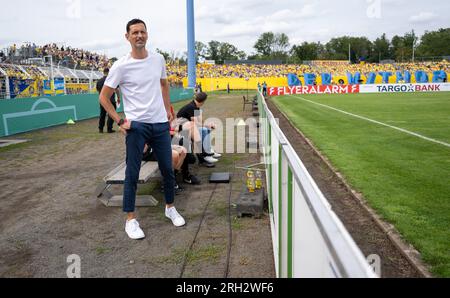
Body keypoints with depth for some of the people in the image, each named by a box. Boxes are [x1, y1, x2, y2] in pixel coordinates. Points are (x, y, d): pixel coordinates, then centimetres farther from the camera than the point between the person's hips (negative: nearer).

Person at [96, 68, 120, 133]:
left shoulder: (99, 81, 6)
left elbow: (98, 90, 16)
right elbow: (116, 90, -7)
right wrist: (118, 97, 2)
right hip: (111, 100, -5)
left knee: (102, 114, 12)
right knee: (111, 114, 1)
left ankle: (100, 129, 14)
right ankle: (109, 129, -1)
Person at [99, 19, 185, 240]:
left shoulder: (158, 59, 5)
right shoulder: (121, 66, -8)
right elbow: (104, 97, -3)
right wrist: (120, 121, -10)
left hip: (160, 123, 4)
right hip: (136, 125, -4)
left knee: (167, 169, 11)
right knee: (132, 173, 0)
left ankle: (170, 208, 31)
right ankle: (130, 219, 13)